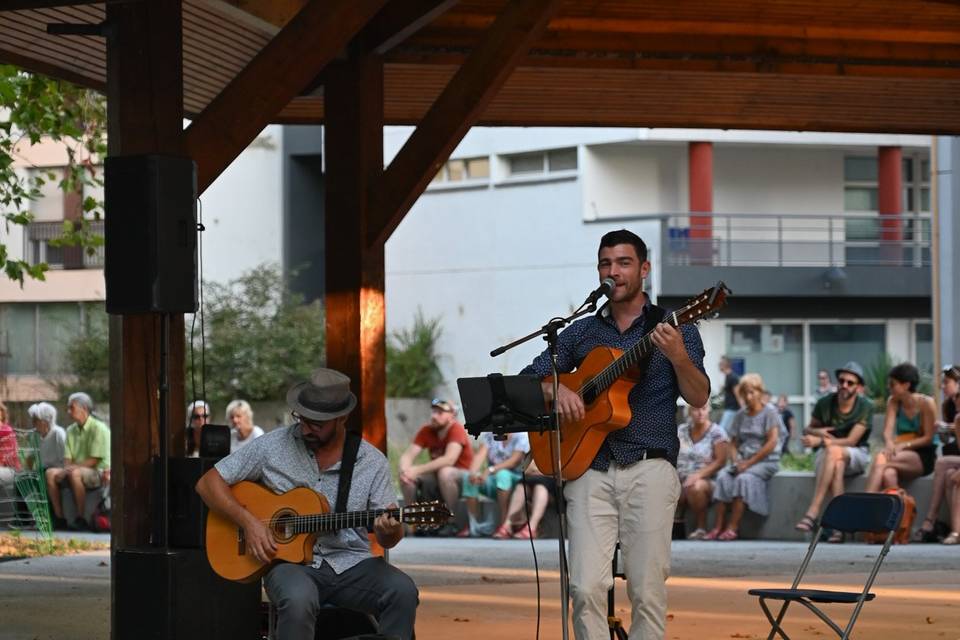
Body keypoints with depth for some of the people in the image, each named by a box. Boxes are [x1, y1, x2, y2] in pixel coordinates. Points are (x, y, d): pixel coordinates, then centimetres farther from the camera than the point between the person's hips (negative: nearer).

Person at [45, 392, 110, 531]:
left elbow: (94, 460, -14)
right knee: (51, 473, -15)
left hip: (98, 472, -7)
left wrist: (73, 467, -19)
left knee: (75, 473, -37)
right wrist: (66, 468, -12)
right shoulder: (71, 430, 15)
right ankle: (59, 518, -14)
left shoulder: (99, 429, -9)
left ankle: (81, 519, -30)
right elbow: (67, 458, 10)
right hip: (77, 469, 7)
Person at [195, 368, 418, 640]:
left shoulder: (373, 462, 3)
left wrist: (390, 531, -19)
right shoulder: (272, 446, 0)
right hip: (291, 561, -2)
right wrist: (248, 522, -11)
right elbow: (208, 483, 4)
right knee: (299, 599, -38)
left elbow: (387, 539, 6)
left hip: (351, 564, 2)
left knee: (403, 591, -28)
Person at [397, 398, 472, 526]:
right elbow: (407, 455, -8)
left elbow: (449, 459, -32)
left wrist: (418, 470, -36)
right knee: (406, 477, -17)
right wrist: (404, 469, -32)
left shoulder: (457, 429, -18)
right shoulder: (426, 431, -2)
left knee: (445, 472, -37)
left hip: (461, 479, -5)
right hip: (436, 480, 5)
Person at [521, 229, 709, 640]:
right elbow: (529, 378, 15)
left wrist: (678, 357, -21)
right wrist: (555, 389, -7)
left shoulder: (673, 329, 9)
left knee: (647, 590, -5)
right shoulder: (582, 332, 16)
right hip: (589, 469, 2)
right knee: (586, 587, -10)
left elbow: (699, 398, -2)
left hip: (649, 470, -2)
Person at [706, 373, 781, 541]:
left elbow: (772, 442, -10)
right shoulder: (740, 415, 15)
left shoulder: (769, 412, -2)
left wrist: (749, 463, -14)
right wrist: (735, 461, -5)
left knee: (743, 478, -33)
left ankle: (733, 528, -34)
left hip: (766, 461, -5)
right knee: (723, 476, -24)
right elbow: (733, 442, 17)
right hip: (744, 459, 5)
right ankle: (718, 526, -29)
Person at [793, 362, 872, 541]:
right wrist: (817, 432, -10)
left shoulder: (864, 407, -8)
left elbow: (851, 441, -15)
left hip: (857, 454, -2)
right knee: (836, 465, -36)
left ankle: (812, 513, -43)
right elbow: (807, 430, 15)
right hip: (825, 455, 2)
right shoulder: (825, 403, 1)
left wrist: (821, 441, -26)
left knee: (834, 451, -37)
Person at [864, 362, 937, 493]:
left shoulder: (926, 403, -8)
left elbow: (928, 438, -9)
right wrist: (889, 444, -28)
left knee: (880, 459, -33)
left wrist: (903, 445, -22)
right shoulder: (893, 402, 7)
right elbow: (887, 431, -5)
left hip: (923, 457, -4)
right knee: (888, 474, -36)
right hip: (903, 454, 4)